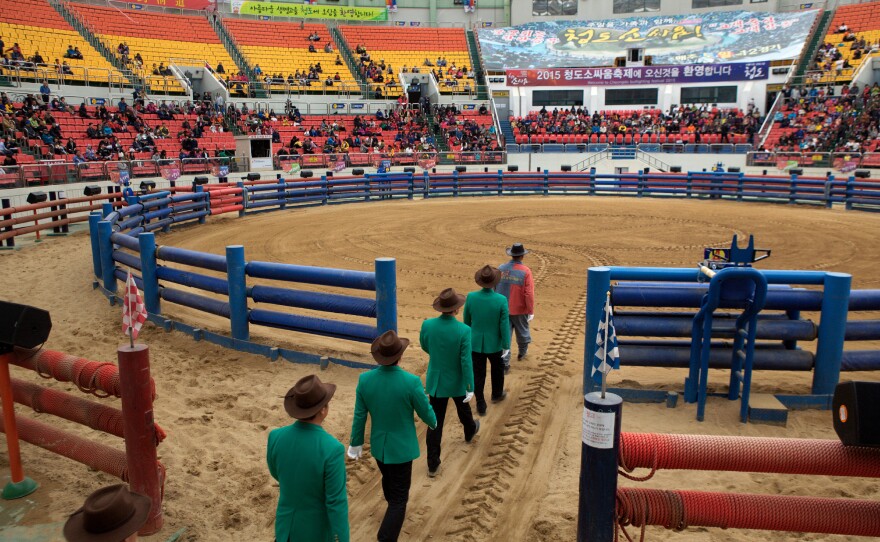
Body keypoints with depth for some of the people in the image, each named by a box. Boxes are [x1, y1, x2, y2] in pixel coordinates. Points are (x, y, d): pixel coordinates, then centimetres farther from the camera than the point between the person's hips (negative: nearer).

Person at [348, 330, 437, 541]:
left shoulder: (365, 379, -15)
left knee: (388, 480, 31)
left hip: (377, 445, 5)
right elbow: (426, 412, -11)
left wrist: (356, 443, 10)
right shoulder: (412, 382, -26)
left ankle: (393, 507, 58)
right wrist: (433, 422, 13)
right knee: (399, 497, 8)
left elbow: (359, 416, -5)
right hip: (401, 447, -5)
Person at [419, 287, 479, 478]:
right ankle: (470, 431, 59)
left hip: (435, 381, 1)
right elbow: (466, 362, -22)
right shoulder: (464, 331, -25)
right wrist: (470, 387, -12)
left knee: (435, 422, 9)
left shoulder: (427, 325, -15)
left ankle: (433, 464, 12)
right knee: (463, 410, 29)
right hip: (457, 382, -1)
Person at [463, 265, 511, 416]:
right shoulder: (501, 300, -21)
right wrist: (506, 346, -4)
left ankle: (481, 406, 19)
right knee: (497, 369, 26)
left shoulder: (471, 297, -14)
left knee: (478, 375, 12)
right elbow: (504, 325, -16)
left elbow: (467, 321, 0)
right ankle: (497, 394, 46)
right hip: (494, 343, -1)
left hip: (475, 343, 1)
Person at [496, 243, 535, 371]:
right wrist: (531, 311, -8)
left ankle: (504, 363, 2)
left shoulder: (500, 268, -4)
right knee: (522, 331, 22)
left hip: (502, 309, 2)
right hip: (519, 309, -2)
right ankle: (522, 351, 45)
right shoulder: (525, 271, -16)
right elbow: (529, 293, -17)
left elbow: (494, 288, 6)